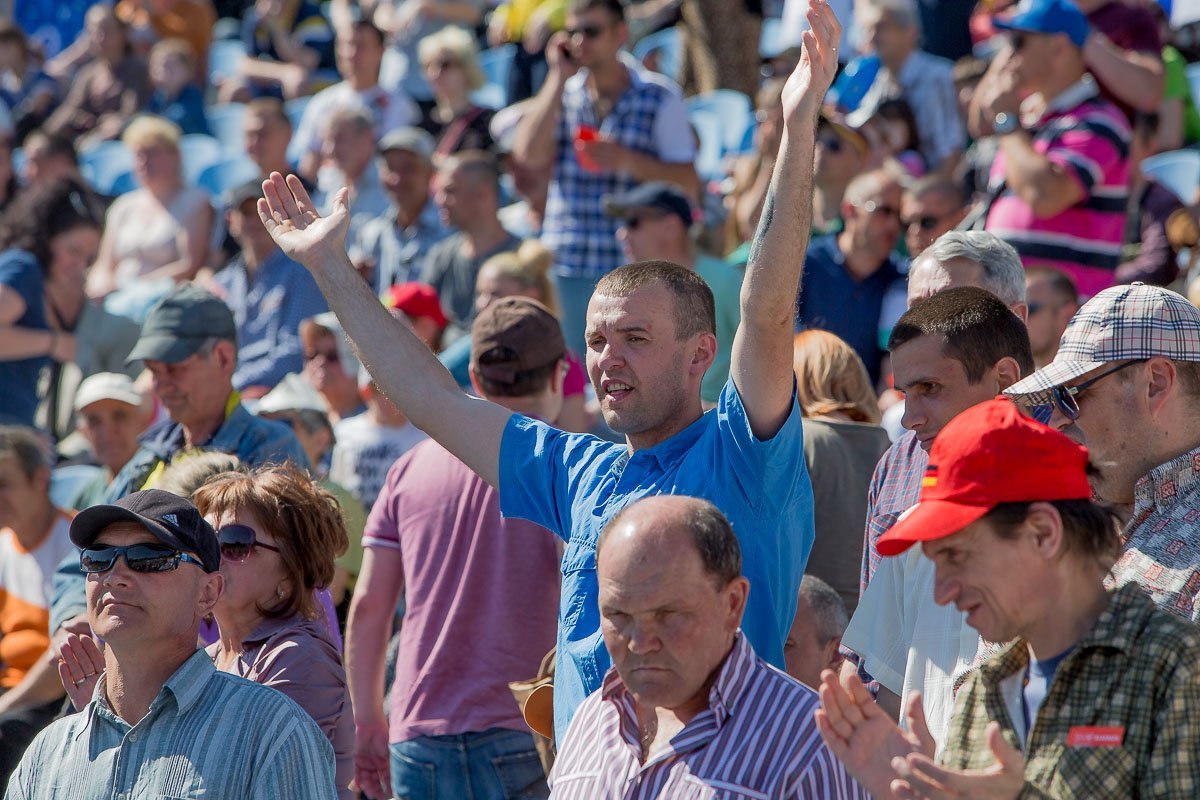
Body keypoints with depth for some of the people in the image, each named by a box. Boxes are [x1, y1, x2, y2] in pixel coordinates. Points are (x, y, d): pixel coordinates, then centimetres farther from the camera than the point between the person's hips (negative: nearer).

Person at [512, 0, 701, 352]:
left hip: (632, 267, -3)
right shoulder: (562, 95, 12)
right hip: (564, 266, 3)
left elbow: (688, 184, -1)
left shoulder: (658, 97, 3)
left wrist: (625, 160, -15)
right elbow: (529, 156, -6)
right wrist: (559, 77, -2)